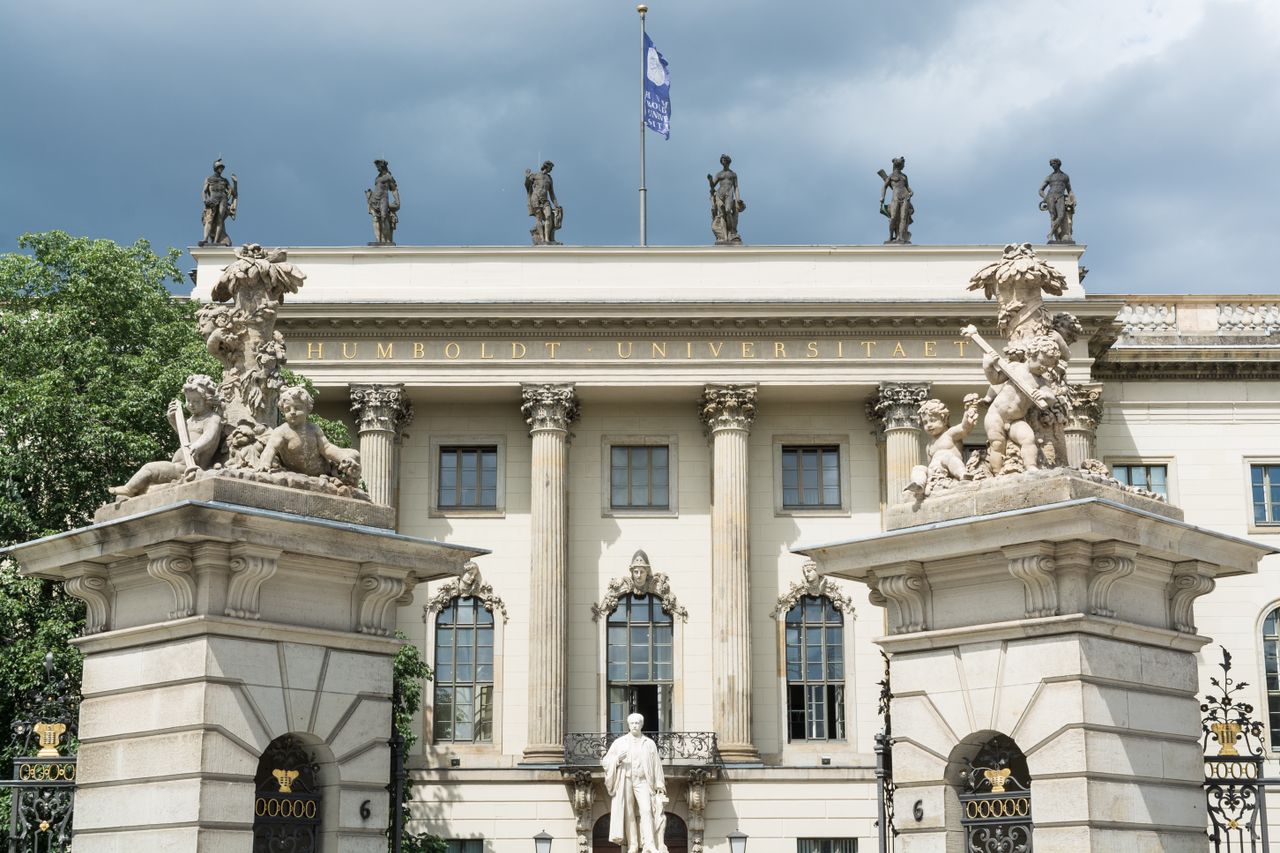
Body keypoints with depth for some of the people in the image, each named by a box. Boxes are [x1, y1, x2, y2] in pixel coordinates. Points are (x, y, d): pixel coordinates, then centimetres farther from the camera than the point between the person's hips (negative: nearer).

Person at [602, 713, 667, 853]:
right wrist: (617, 759, -13)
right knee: (629, 814, -3)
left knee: (646, 810, -16)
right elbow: (606, 761, 8)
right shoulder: (619, 742, 9)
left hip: (642, 782, -1)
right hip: (625, 782, 1)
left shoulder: (649, 743, 11)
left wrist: (660, 785, 5)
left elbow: (656, 765, 11)